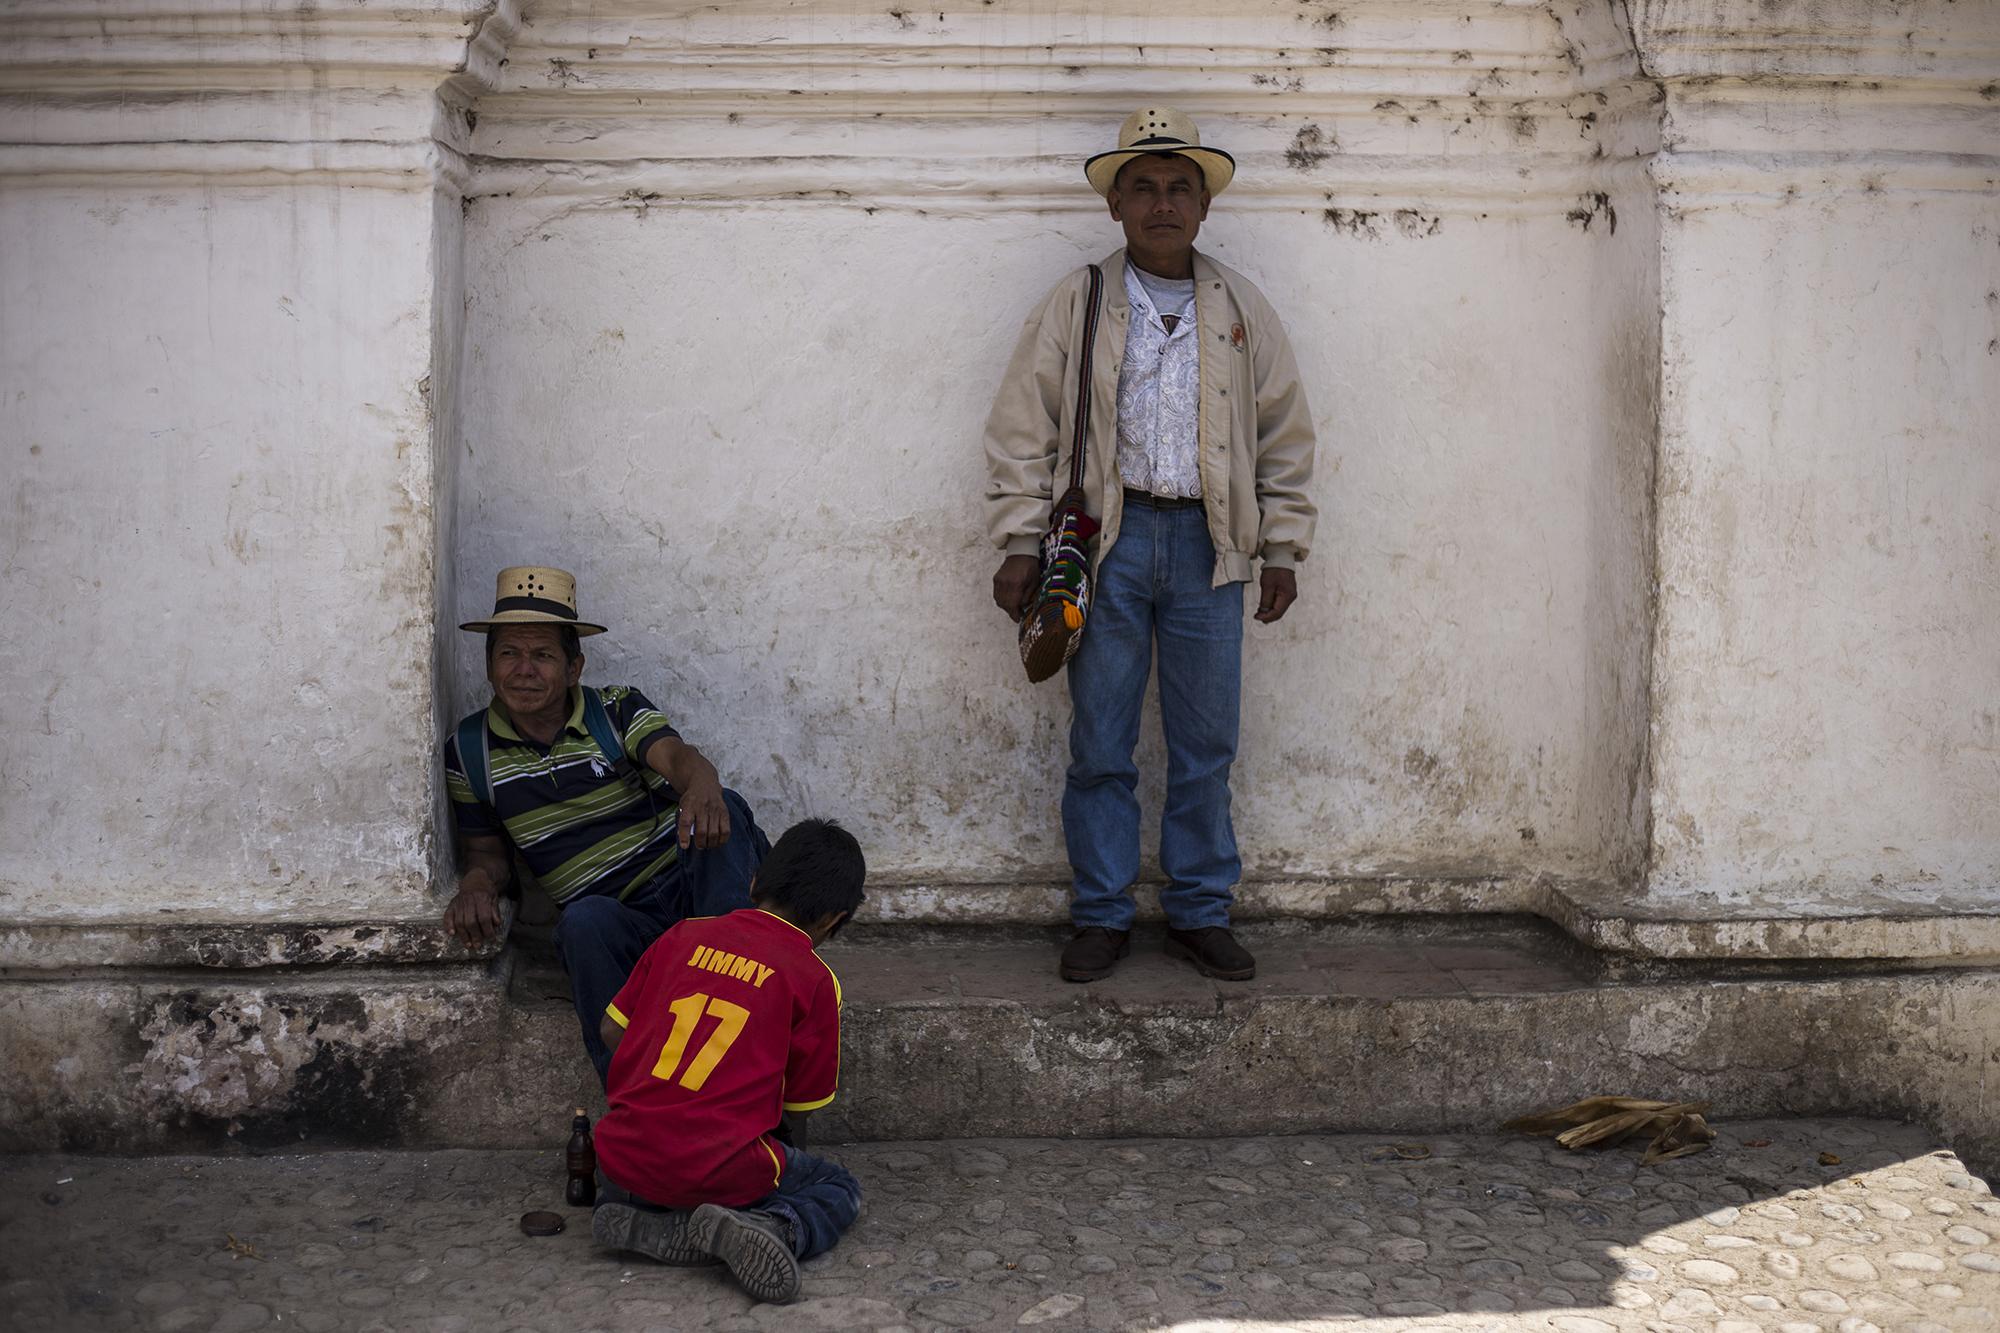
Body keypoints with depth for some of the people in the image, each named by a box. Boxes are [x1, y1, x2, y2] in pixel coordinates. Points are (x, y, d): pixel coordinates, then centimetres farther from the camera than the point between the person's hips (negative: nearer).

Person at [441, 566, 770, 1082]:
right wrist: (477, 884, -12)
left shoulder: (618, 709, 2)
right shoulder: (468, 751, 6)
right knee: (583, 922, -37)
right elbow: (488, 848, 15)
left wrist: (702, 786, -45)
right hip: (619, 920, 0)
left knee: (723, 809, -31)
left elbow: (675, 754, -19)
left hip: (690, 882, 0)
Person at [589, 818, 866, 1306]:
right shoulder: (815, 980, -1)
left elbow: (612, 1031, 13)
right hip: (721, 1172, -4)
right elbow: (798, 1104, 7)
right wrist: (794, 1157, 29)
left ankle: (641, 1226, 4)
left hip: (624, 1158, 4)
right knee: (840, 1191, 20)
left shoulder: (684, 936, 9)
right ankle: (774, 1227, -11)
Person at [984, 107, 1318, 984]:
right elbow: (1022, 427, 3)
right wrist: (1019, 544, -3)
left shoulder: (1241, 309, 11)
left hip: (1207, 543, 2)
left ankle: (1200, 913, 18)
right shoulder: (1079, 303, 5)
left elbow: (1285, 437, 14)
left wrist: (1283, 551, 9)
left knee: (1205, 747, 6)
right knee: (1100, 747, 2)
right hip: (1108, 537, -2)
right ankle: (1102, 917, 14)